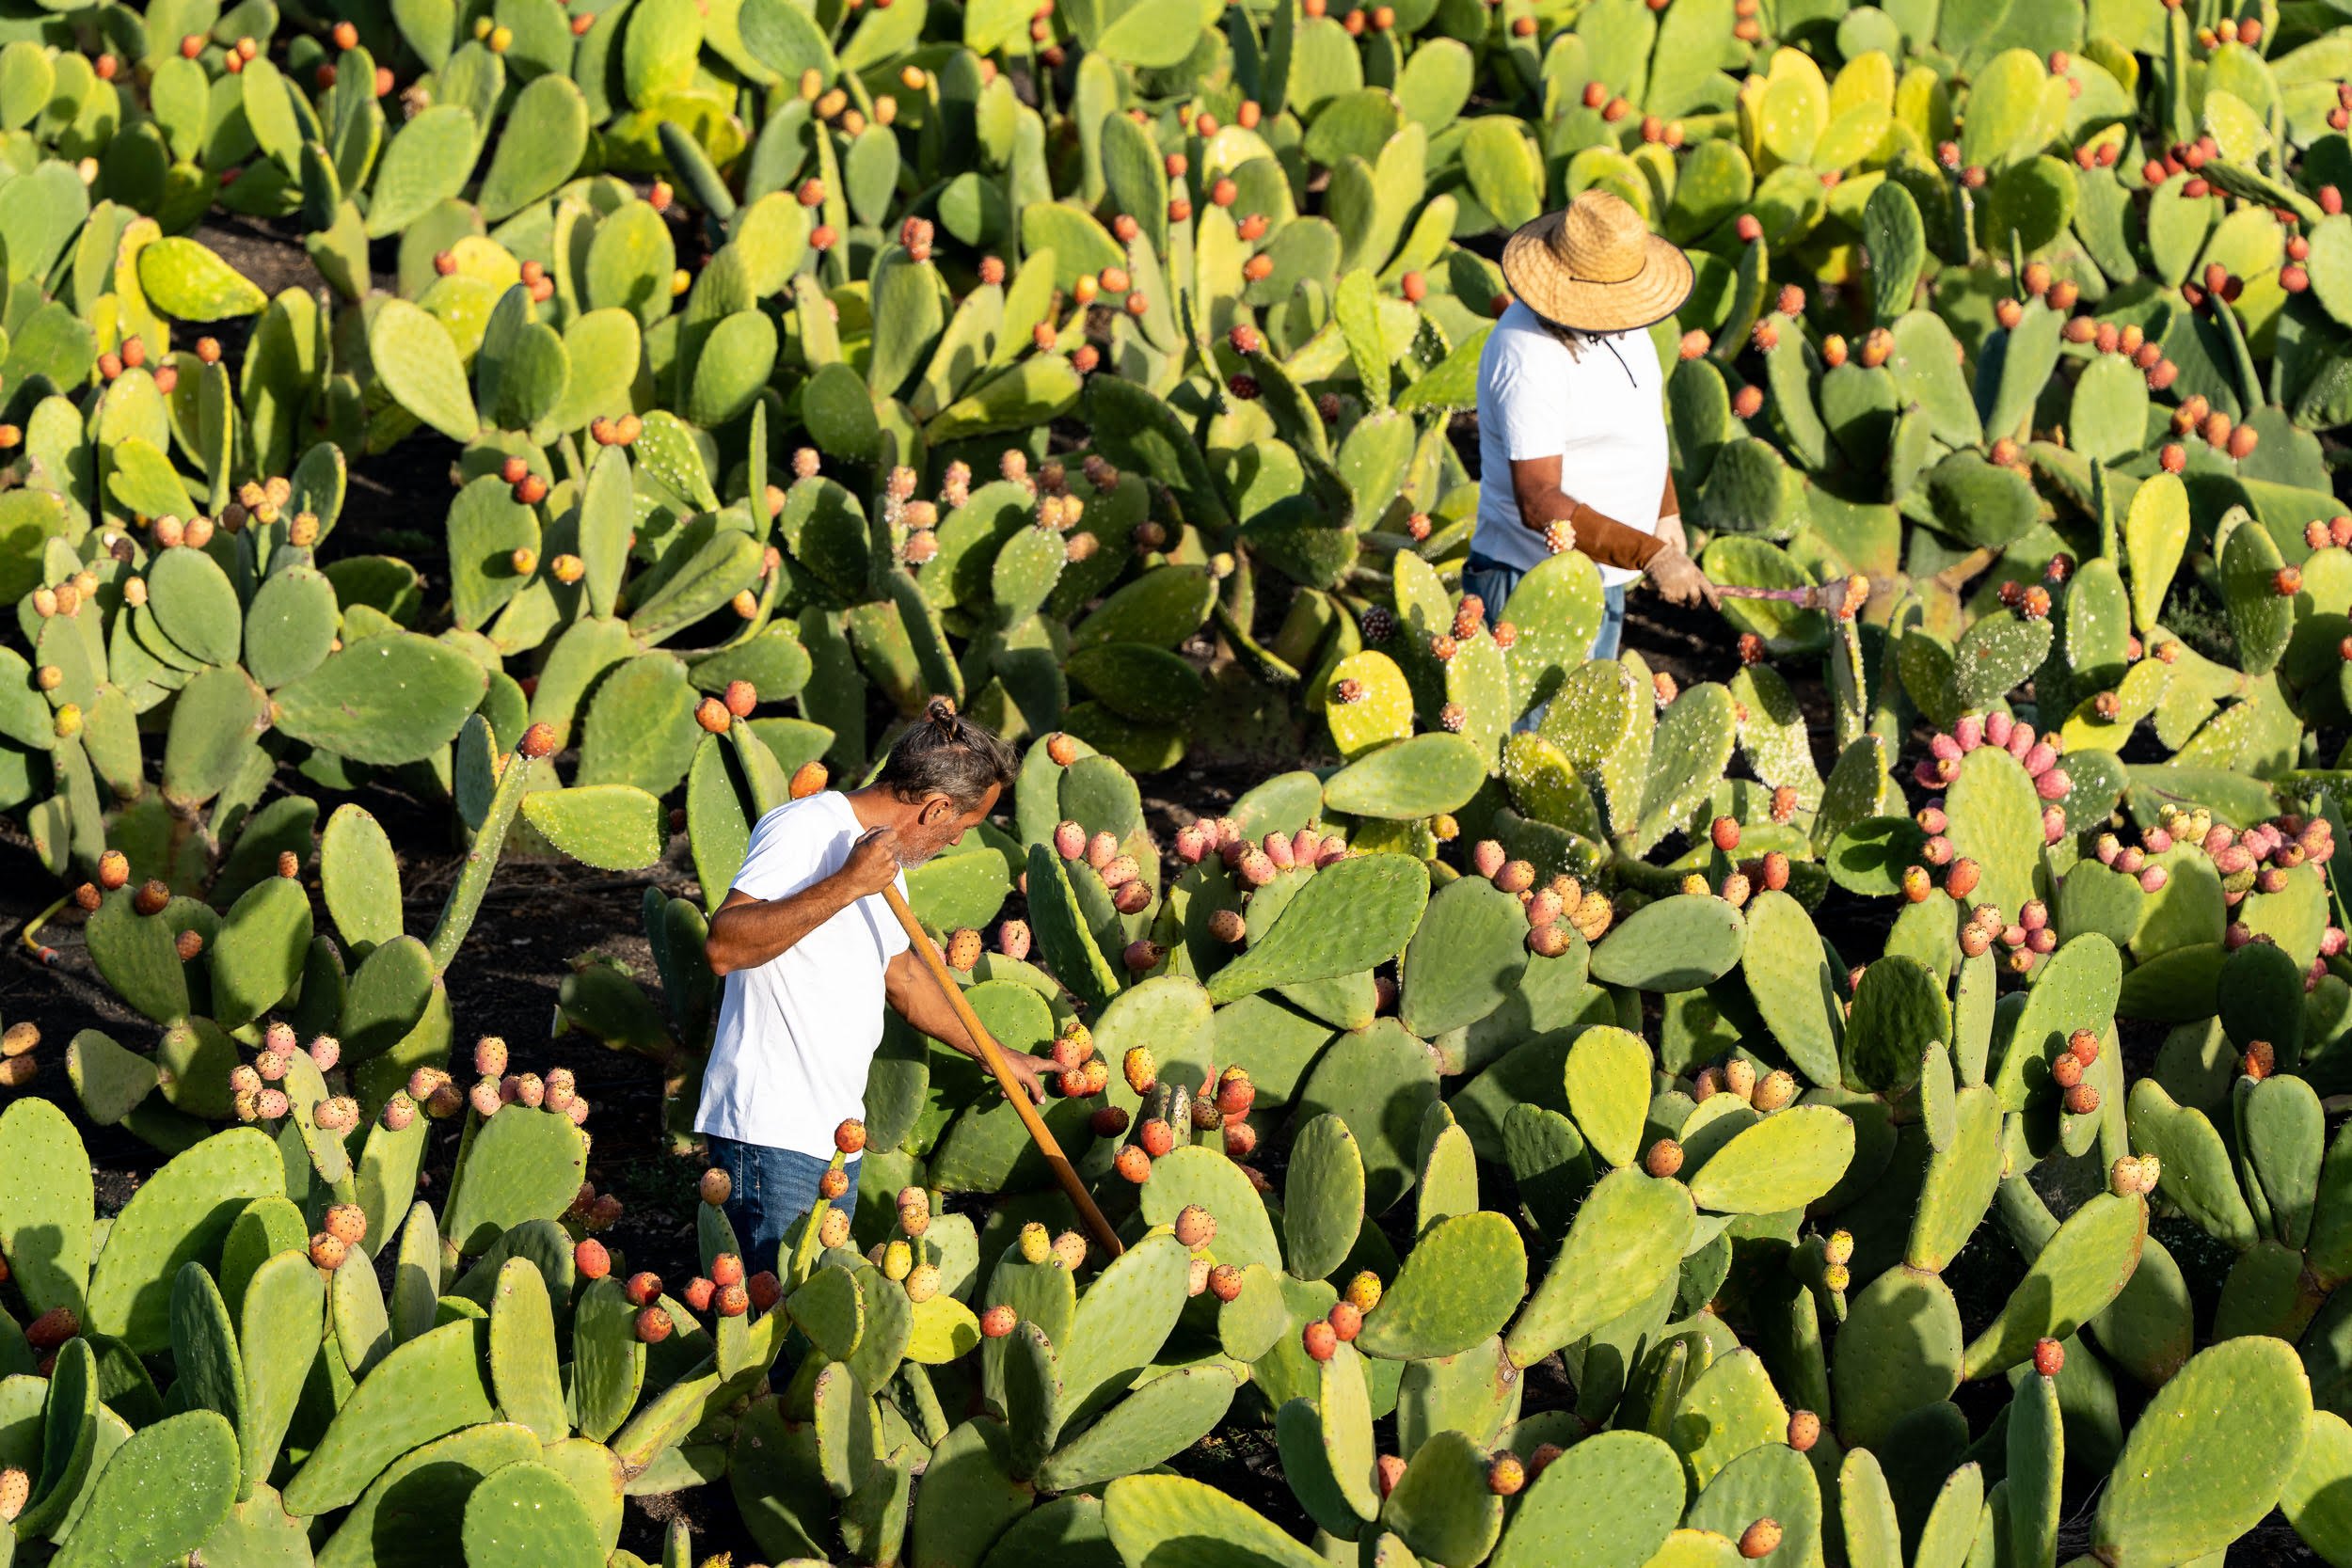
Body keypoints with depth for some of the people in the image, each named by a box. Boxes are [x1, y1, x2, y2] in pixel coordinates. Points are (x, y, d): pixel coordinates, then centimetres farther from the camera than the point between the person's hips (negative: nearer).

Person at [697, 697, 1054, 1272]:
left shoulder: (883, 853, 17)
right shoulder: (804, 830, -14)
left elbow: (899, 974, 32)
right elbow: (723, 947, -26)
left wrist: (994, 1053, 37)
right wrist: (845, 886, -30)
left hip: (839, 1129, 10)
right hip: (771, 1132, -10)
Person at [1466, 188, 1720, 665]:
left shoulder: (1616, 321, 2)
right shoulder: (1530, 357, -27)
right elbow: (1539, 502, -31)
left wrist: (1665, 514, 16)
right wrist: (1649, 554, -33)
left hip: (1604, 578, 9)